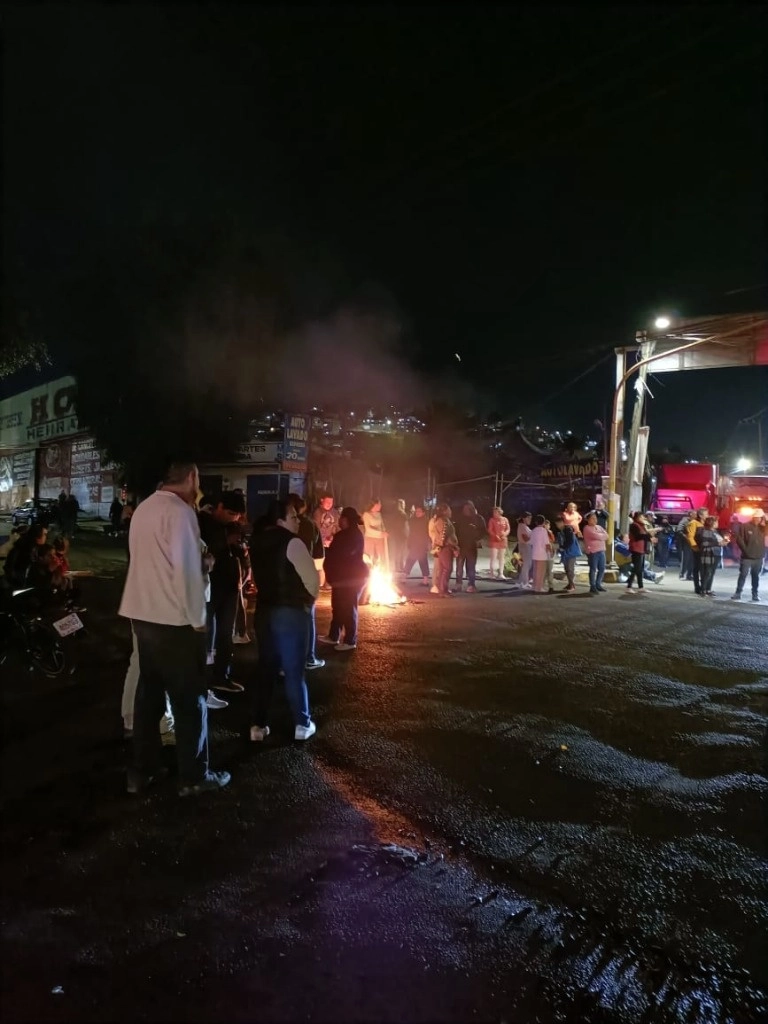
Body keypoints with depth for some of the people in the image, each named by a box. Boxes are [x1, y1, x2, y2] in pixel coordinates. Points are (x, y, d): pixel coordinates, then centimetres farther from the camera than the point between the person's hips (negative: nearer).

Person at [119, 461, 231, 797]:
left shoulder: (143, 509, 10)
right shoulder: (180, 511, -16)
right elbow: (185, 569, -20)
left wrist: (200, 556, 15)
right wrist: (198, 618, -12)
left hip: (142, 613, 8)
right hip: (174, 619, -8)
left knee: (148, 692, 17)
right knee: (190, 698, 4)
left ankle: (140, 771, 26)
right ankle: (193, 776, 15)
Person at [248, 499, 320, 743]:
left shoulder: (257, 542, 8)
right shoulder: (292, 542, -15)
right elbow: (312, 577, -16)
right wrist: (311, 598, 3)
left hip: (264, 610, 7)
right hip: (291, 611, -6)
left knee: (265, 668, 12)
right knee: (294, 670, 3)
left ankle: (258, 725, 15)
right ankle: (302, 724, 14)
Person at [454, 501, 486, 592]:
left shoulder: (478, 518, 1)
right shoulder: (460, 518, 8)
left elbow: (482, 531, 1)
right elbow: (456, 530, 9)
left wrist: (478, 540, -14)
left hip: (472, 546, -2)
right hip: (461, 545, 2)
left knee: (471, 566, 2)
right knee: (459, 565, 1)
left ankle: (471, 585, 4)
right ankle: (458, 584, 9)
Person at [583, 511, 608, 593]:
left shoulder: (599, 527, 18)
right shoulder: (587, 528, -6)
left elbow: (606, 536, 6)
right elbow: (596, 536, -18)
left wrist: (599, 536, -9)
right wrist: (602, 536, 0)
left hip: (601, 551, 7)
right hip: (592, 551, -7)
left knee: (602, 569, 10)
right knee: (593, 569, -4)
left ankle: (598, 584, 22)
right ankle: (593, 587, 1)